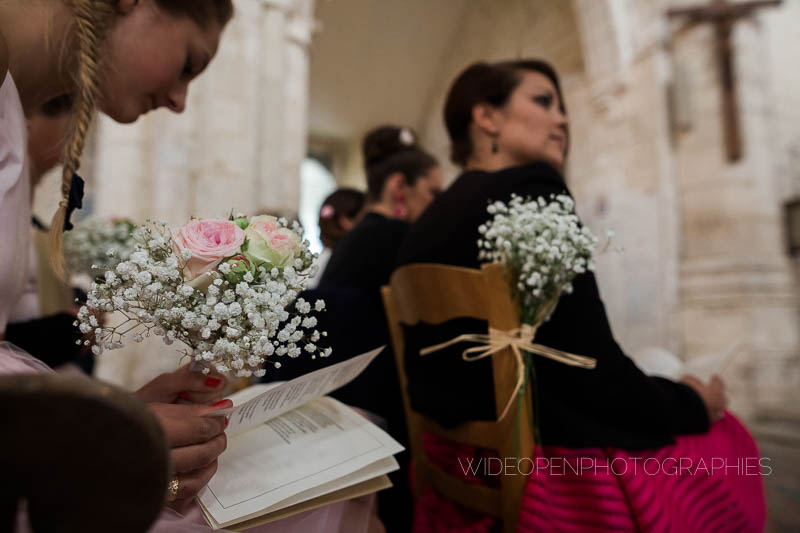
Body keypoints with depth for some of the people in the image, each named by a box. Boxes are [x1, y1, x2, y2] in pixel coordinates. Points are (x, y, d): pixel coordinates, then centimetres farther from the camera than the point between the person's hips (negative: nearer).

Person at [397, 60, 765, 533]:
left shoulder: (430, 219, 4)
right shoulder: (530, 189, -18)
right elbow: (595, 375, -21)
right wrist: (691, 404, 1)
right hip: (558, 473, -7)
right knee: (724, 436, 17)